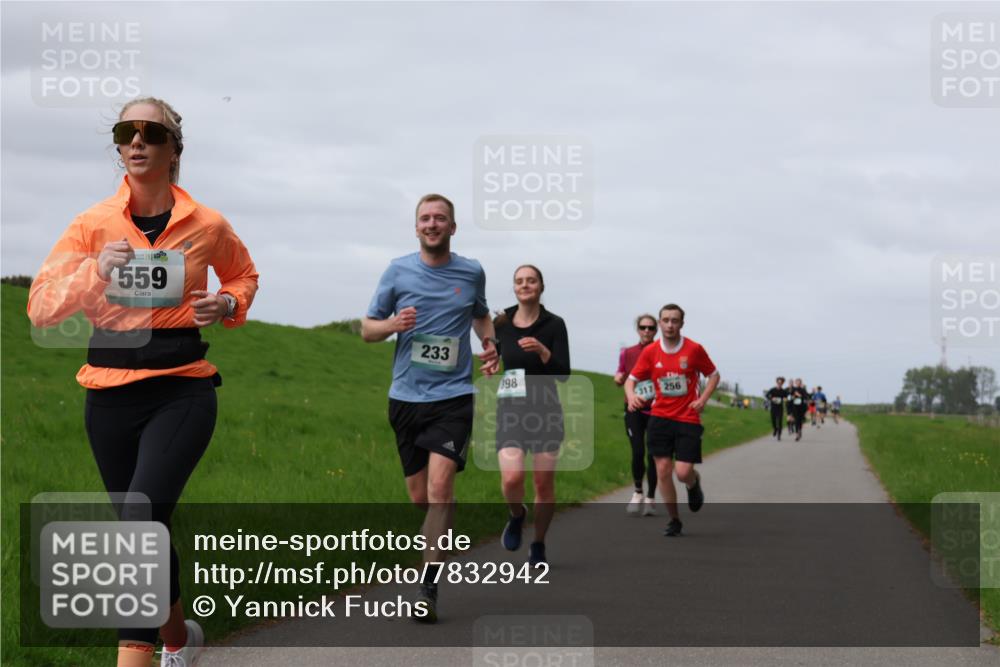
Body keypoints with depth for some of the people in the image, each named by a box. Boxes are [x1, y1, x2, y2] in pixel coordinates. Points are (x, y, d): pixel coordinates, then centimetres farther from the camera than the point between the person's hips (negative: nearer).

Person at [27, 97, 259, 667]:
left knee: (142, 517, -22)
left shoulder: (207, 226, -1)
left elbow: (244, 275, 20)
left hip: (182, 390, -3)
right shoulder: (95, 224, -1)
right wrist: (94, 271, -23)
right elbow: (41, 308, -6)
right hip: (110, 392, 3)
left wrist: (227, 306, -2)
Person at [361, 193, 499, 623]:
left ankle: (428, 589, -20)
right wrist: (391, 324, -14)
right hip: (406, 395, 2)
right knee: (419, 496, 5)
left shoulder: (471, 272, 7)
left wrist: (489, 344, 8)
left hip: (453, 395, -2)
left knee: (440, 484, -19)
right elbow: (367, 329, 8)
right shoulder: (398, 271, 4)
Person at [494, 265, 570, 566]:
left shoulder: (554, 324, -4)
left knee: (544, 484, 1)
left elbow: (564, 373, -10)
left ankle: (538, 546, 21)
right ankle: (516, 516, 15)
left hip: (545, 410, -1)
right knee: (512, 479, -18)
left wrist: (542, 351, -25)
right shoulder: (501, 324, 3)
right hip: (510, 410, 1)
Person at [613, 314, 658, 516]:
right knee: (638, 452, -11)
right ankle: (638, 493, 11)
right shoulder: (627, 353, 5)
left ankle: (650, 498, 15)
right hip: (634, 409, 1)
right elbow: (621, 378, 17)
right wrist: (618, 378, -6)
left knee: (653, 455, 0)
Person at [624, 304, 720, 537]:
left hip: (688, 419, -2)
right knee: (663, 470, -2)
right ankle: (674, 520, 14)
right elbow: (631, 379, 7)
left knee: (683, 472, -9)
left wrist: (702, 399, -6)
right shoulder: (650, 352, 1)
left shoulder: (694, 349, -4)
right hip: (660, 418, 2)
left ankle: (695, 483, 29)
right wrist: (631, 396, -15)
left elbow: (713, 375, 8)